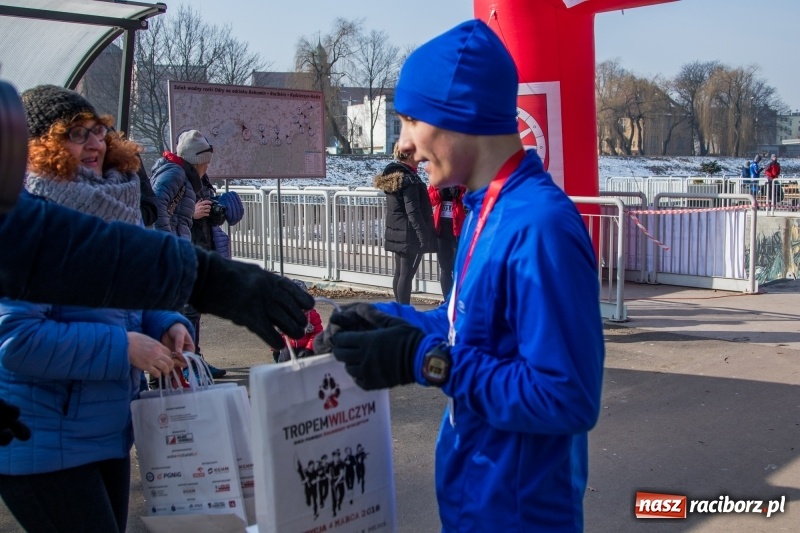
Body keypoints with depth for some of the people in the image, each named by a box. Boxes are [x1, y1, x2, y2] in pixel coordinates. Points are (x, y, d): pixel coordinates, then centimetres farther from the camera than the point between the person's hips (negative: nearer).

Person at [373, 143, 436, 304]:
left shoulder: (391, 174, 10)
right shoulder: (409, 179, -18)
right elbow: (413, 212, -21)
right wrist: (424, 236, -20)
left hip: (396, 232, 9)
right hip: (410, 234, -9)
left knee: (399, 273, 14)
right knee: (407, 274, -6)